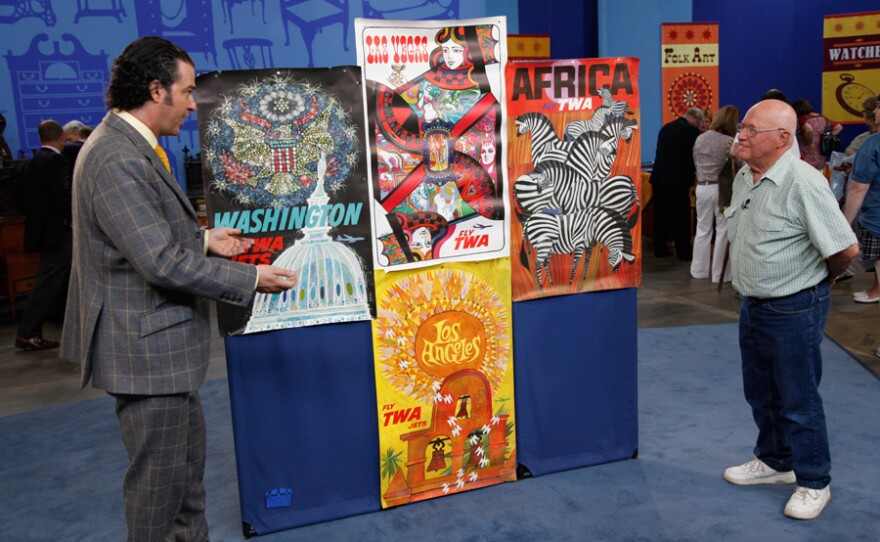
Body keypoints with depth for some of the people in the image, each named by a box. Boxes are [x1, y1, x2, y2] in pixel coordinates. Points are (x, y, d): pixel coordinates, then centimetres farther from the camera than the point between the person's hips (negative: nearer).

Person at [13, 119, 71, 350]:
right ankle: (27, 333, -2)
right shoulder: (57, 160, -14)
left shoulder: (33, 162, 12)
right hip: (57, 230, -9)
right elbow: (61, 194, -23)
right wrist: (69, 218, -11)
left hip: (40, 228, 9)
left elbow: (21, 194, 16)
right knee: (48, 282, -5)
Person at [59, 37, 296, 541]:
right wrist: (251, 279, -19)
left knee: (188, 457, 24)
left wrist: (203, 239, 9)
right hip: (147, 348, -11)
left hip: (164, 342, 11)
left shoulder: (129, 146, 9)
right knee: (160, 476, 5)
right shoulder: (118, 161, -25)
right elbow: (163, 263, -27)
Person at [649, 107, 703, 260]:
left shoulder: (665, 127, 11)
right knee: (681, 217, 3)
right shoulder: (692, 131, -10)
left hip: (658, 178, 6)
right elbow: (691, 158, -12)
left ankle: (659, 249, 20)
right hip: (677, 180, -6)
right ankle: (683, 252, 10)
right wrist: (690, 182, -2)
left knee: (660, 214, 13)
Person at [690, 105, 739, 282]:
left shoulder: (700, 138, 4)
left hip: (702, 188, 5)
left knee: (703, 229, 14)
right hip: (721, 189, -5)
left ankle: (699, 270, 20)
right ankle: (720, 274, 6)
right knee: (723, 231, 3)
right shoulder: (730, 142, -13)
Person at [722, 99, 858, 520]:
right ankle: (774, 461, 41)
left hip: (793, 311, -8)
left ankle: (814, 483, 24)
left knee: (798, 400, 5)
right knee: (760, 393, 21)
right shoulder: (744, 177, 3)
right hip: (753, 306, 8)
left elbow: (846, 250, -22)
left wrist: (819, 280, -4)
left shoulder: (803, 182, -23)